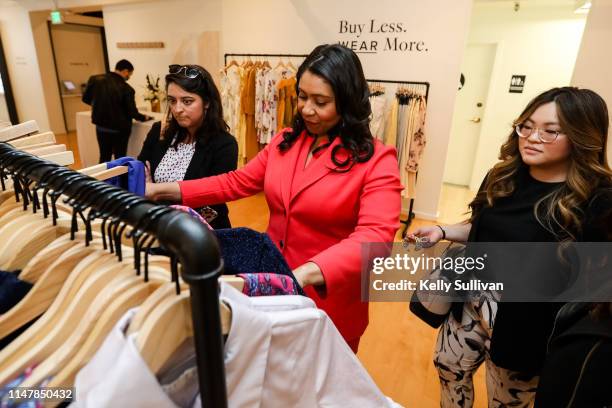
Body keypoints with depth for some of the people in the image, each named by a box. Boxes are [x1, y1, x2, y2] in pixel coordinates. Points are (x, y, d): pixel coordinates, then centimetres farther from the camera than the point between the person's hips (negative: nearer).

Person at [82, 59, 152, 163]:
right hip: (119, 129, -4)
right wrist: (144, 117, 6)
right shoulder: (126, 89, -19)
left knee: (104, 157, 18)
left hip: (101, 127, 5)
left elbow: (86, 99, 5)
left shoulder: (95, 79, -6)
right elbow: (132, 112, -14)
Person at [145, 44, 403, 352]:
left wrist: (306, 274, -43)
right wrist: (164, 190, -1)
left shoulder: (376, 161, -17)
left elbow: (375, 237, -29)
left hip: (329, 299, -4)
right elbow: (237, 182, 5)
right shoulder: (284, 141, 1)